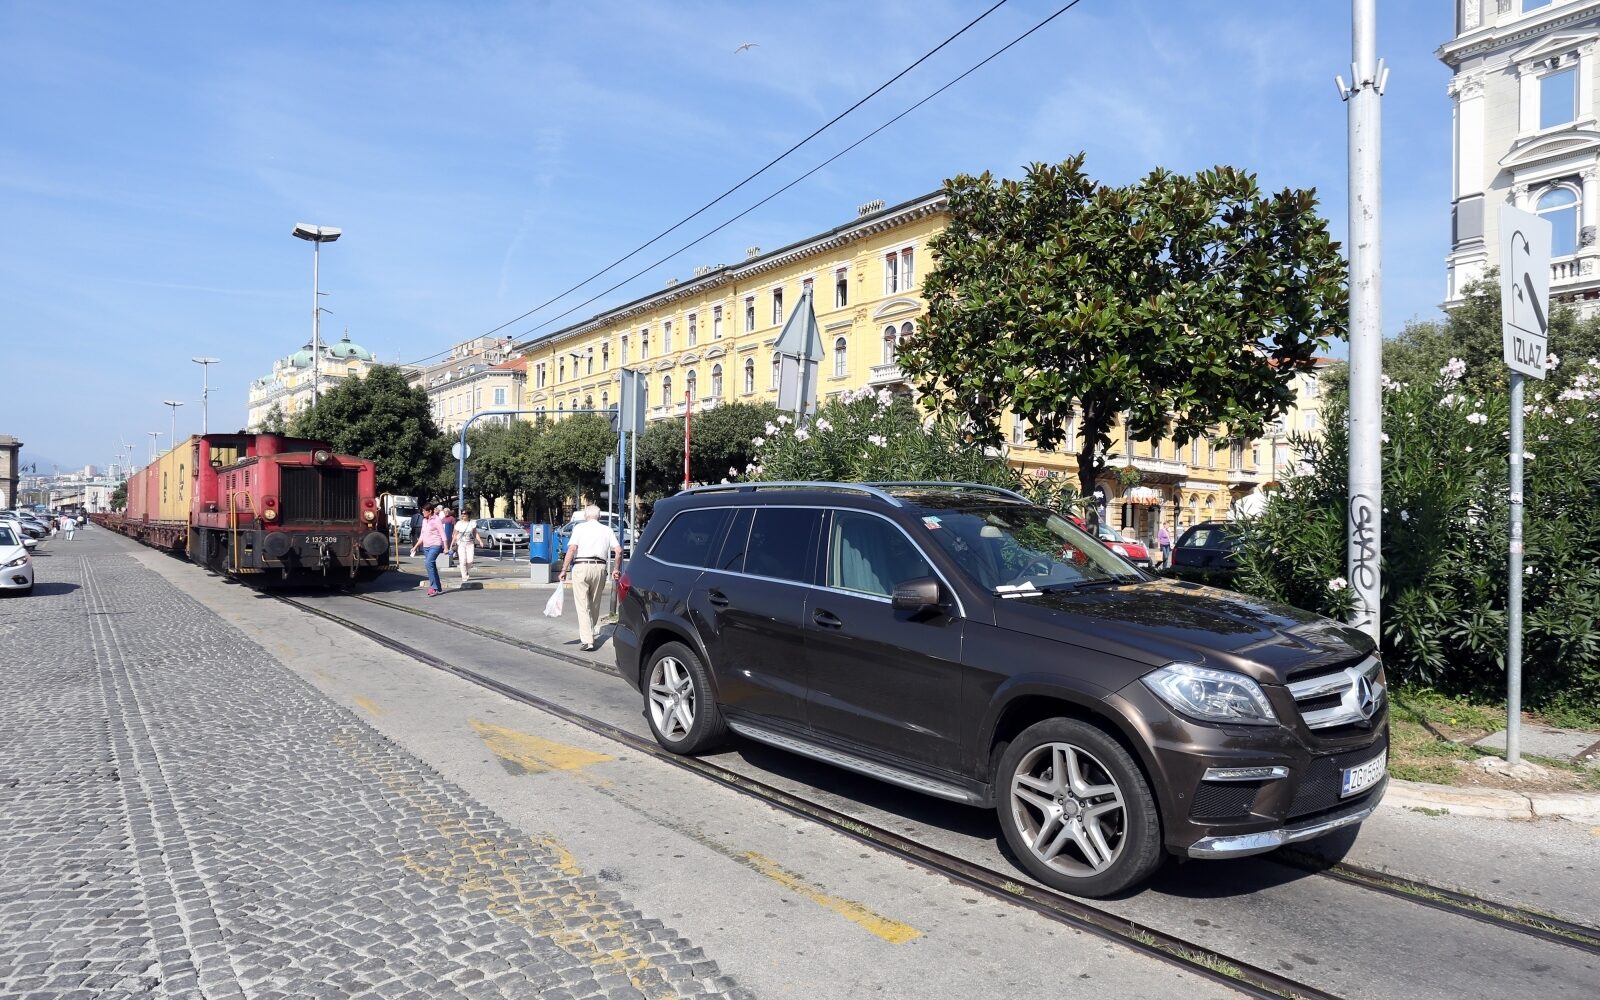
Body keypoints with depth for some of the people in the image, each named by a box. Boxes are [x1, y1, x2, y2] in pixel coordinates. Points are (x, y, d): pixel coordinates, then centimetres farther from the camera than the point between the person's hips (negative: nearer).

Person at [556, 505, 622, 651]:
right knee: (595, 605, 17)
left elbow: (572, 548, -8)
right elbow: (618, 550, 3)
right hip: (599, 568, 3)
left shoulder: (579, 527, 5)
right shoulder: (607, 530, 14)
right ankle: (590, 634, 27)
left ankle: (587, 641, -10)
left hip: (581, 567, -3)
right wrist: (617, 569, 13)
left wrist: (564, 570, -7)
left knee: (583, 606, -3)